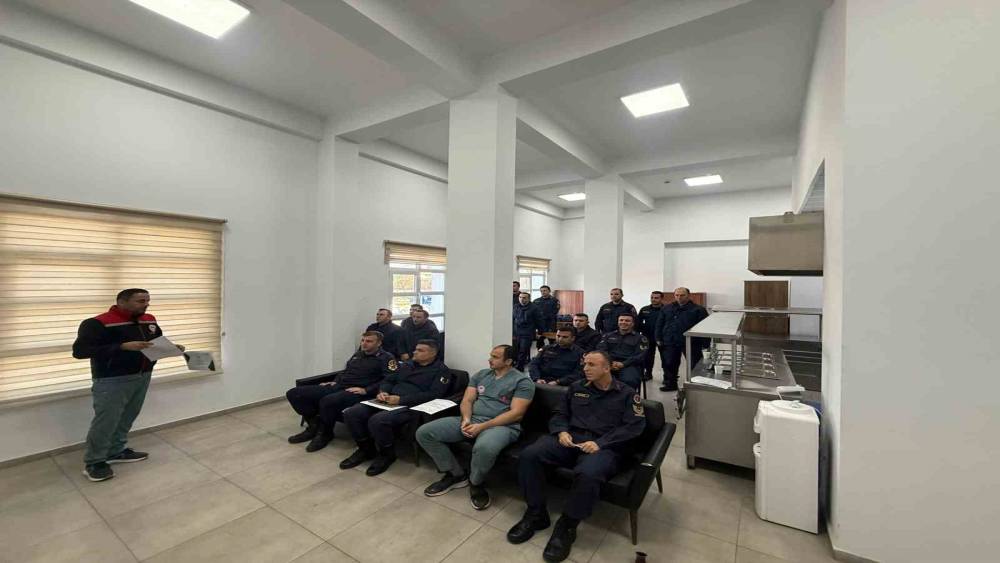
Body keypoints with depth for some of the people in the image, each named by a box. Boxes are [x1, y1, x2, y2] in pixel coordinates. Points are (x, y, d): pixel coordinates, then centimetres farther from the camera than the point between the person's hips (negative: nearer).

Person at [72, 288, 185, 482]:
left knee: (128, 417, 15)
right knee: (106, 420, 0)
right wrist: (123, 346, -30)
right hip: (112, 380, -6)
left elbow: (159, 341, 20)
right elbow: (79, 350, -21)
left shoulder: (149, 320, 6)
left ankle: (116, 451, 31)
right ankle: (94, 462, 16)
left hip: (143, 377, 7)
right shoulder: (98, 323, -15)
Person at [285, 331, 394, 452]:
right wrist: (335, 381, 14)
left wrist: (365, 390, -22)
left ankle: (325, 433, -8)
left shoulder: (386, 358, -4)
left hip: (356, 391, -8)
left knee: (328, 401, -39)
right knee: (293, 393, -2)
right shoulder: (358, 354, 22)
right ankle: (315, 425, 12)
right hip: (338, 387, 8)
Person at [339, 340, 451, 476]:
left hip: (411, 407, -7)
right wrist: (383, 392, -3)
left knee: (377, 420, -32)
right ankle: (366, 449, 13)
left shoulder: (441, 370, -2)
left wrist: (401, 400, -20)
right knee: (351, 413, -9)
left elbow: (433, 395, -15)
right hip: (389, 401, 7)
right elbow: (388, 380, 22)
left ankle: (387, 455, -2)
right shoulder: (406, 365, 21)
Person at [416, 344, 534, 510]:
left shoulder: (522, 381, -3)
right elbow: (467, 400, 12)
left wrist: (482, 426, -19)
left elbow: (516, 413, -12)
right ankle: (456, 475, 9)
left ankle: (476, 484, -6)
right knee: (424, 432, -8)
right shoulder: (481, 374, 15)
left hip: (502, 425, -6)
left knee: (485, 447, -42)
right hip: (471, 420, 6)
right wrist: (466, 419, -12)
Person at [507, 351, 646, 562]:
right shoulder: (576, 388, 20)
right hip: (570, 439, 4)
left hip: (604, 446, -3)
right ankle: (536, 514, -4)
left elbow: (634, 427, -5)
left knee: (588, 474, -39)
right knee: (529, 455, -22)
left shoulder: (627, 394, 8)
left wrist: (600, 443, -17)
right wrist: (562, 431, -6)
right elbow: (559, 414, 19)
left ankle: (566, 527, -14)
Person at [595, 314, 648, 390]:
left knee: (630, 381, -36)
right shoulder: (608, 335, 23)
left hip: (629, 365, -1)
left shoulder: (640, 338, 15)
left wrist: (623, 364, -14)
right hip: (609, 364, 2)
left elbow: (640, 356, 1)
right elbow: (600, 349, 9)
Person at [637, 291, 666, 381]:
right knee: (647, 357, 11)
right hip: (647, 337, 4)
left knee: (664, 357, 6)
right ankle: (648, 373, 26)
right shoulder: (644, 310, 6)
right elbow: (638, 323, 6)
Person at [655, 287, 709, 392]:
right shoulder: (667, 308, 10)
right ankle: (670, 384, 26)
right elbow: (659, 324, 13)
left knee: (694, 365, 3)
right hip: (670, 342, 4)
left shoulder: (698, 309, -3)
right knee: (669, 364, 11)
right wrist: (658, 338, 6)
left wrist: (704, 343, -13)